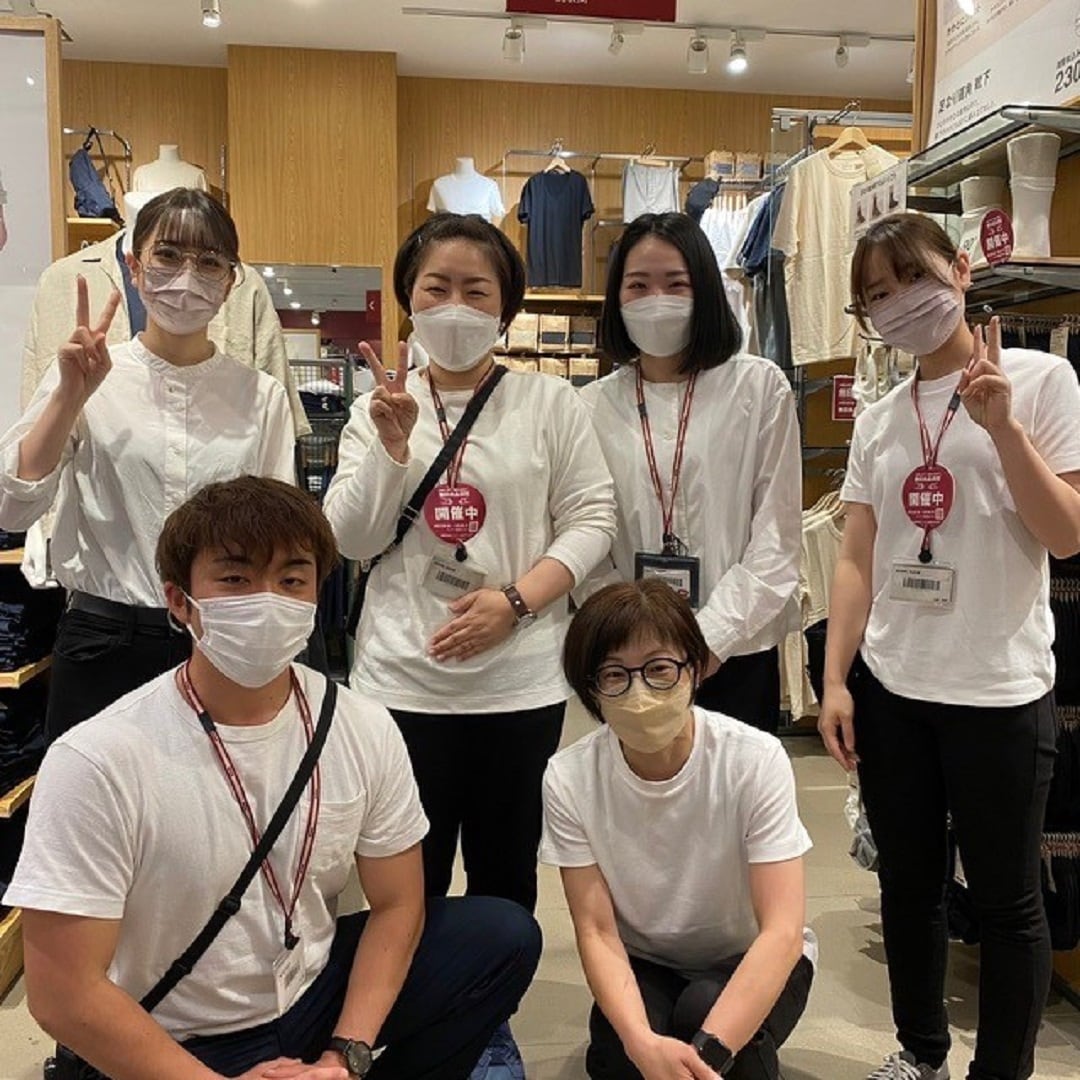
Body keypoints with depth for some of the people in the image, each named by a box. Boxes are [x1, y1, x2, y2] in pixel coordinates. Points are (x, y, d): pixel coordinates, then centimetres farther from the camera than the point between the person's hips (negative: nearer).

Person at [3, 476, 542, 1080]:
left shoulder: (365, 730, -9)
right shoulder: (98, 762, -22)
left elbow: (397, 906, 0)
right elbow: (65, 995, -19)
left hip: (318, 989, 5)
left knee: (504, 934, -6)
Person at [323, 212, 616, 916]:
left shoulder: (549, 401, 1)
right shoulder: (379, 408, 6)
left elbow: (591, 519, -2)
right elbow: (350, 540, 0)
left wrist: (515, 601, -15)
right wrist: (391, 446, -15)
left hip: (521, 681, 0)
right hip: (403, 681, 1)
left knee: (505, 877, 14)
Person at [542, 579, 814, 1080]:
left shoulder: (756, 760, -25)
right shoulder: (569, 778, -19)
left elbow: (782, 930, -27)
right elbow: (596, 931, -16)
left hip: (752, 961, -1)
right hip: (644, 967, 1)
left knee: (705, 1012, -32)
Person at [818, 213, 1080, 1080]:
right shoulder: (877, 421, 8)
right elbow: (857, 561, 6)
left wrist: (1002, 426, -19)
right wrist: (836, 681, 0)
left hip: (999, 691, -4)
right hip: (889, 686, 4)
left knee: (1005, 896, 7)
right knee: (908, 881, 16)